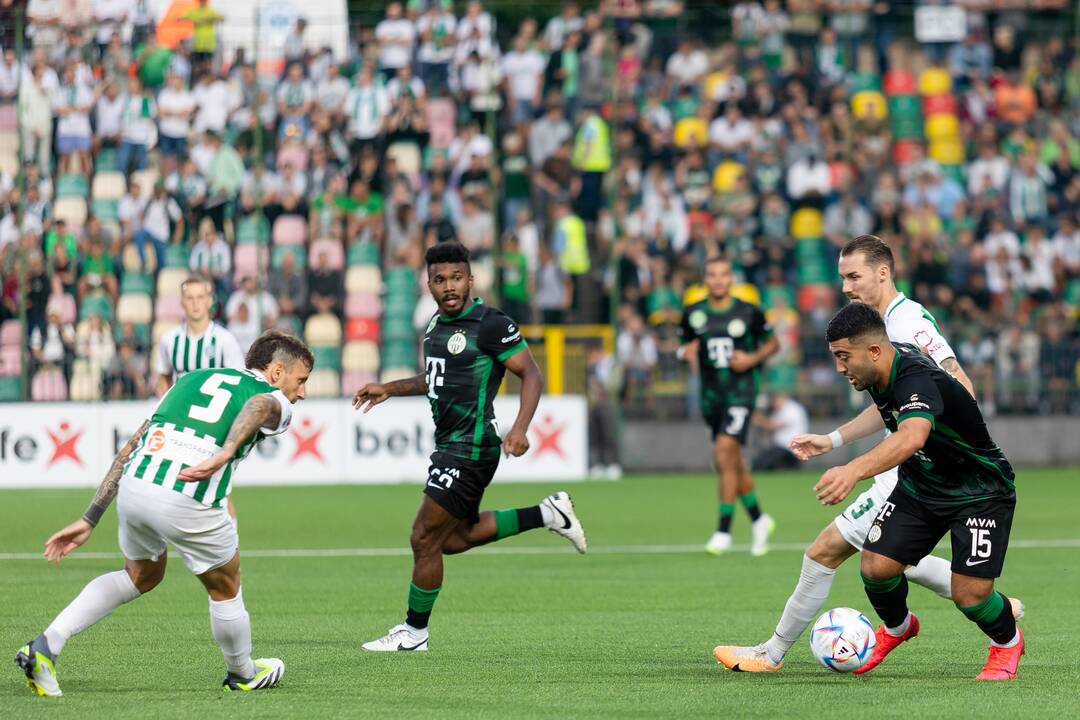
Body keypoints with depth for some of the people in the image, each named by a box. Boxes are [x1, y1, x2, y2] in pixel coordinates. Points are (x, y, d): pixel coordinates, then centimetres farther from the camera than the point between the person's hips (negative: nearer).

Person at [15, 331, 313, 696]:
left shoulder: (193, 379, 29)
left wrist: (90, 519, 25)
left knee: (142, 576, 31)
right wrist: (224, 455, -35)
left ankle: (45, 646, 20)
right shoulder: (275, 401, 12)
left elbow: (129, 448, 24)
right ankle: (243, 673, 43)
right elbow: (258, 405, -17)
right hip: (189, 504, -6)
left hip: (132, 488, 6)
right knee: (225, 589, 23)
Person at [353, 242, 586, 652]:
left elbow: (532, 375, -15)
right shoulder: (437, 325, 11)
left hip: (470, 446, -10)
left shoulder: (490, 325, -15)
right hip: (449, 445, 10)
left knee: (424, 539, -5)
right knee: (455, 539, 16)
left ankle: (414, 632, 8)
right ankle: (547, 515, 22)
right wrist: (390, 389, 23)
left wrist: (520, 428, -27)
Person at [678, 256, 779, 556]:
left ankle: (723, 532, -13)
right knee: (734, 464, 12)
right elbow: (685, 347, 14)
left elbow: (772, 343, 8)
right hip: (711, 393, 4)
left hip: (741, 392, -4)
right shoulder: (693, 314, 4)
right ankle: (759, 520, 32)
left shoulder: (749, 313, -3)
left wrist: (753, 359, -10)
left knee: (724, 456, -17)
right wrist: (686, 352, -10)